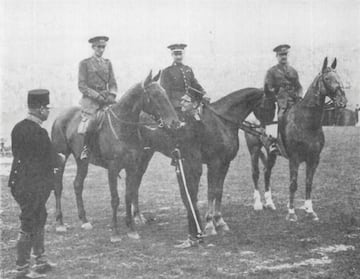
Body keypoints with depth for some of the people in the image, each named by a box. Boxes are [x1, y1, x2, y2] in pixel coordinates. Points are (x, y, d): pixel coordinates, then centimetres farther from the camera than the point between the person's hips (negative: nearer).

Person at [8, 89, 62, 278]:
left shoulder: (18, 128, 6)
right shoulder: (39, 133, -21)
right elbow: (51, 160, -16)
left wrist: (52, 160, 14)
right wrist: (60, 159, 7)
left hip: (19, 183, 9)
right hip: (34, 186, -9)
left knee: (38, 220, 21)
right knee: (29, 226, 1)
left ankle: (41, 261, 32)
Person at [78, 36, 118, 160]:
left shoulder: (107, 63, 17)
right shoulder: (85, 63, 3)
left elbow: (112, 83, 15)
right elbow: (82, 86, -3)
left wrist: (112, 95, -6)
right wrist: (97, 96, -14)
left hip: (106, 97, 5)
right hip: (90, 99, -5)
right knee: (91, 119, -28)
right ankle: (85, 147, -15)